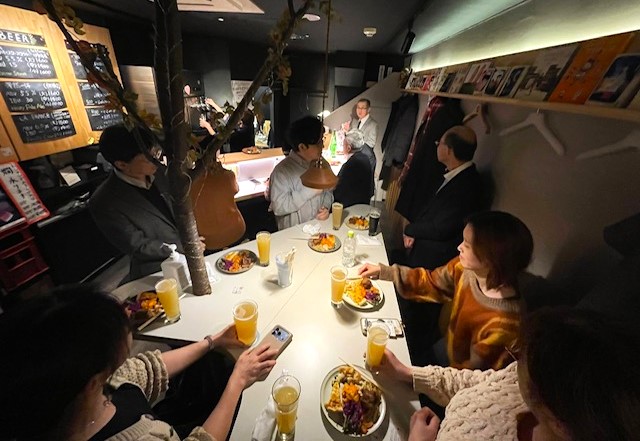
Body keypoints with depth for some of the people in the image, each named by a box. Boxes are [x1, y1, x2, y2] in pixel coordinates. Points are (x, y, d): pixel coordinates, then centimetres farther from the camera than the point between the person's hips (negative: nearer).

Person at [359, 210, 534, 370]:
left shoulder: (502, 324, -36)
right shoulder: (464, 267, -20)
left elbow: (472, 373, -23)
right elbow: (431, 283, -3)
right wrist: (382, 271, -7)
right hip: (446, 345, 4)